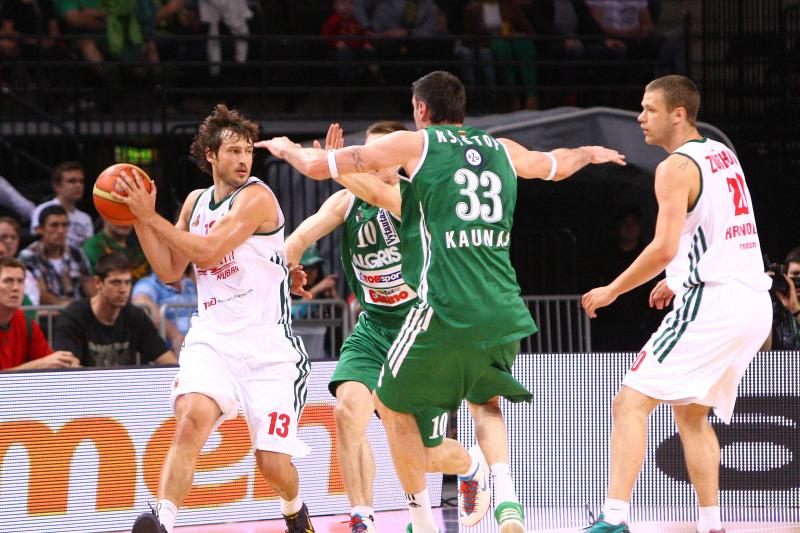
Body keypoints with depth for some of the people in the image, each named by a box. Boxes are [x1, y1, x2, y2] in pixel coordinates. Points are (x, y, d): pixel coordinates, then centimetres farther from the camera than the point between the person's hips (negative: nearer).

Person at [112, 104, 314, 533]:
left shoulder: (256, 196, -9)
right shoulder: (196, 201, 13)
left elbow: (207, 251, -18)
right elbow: (169, 271, 17)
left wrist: (150, 215, -14)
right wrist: (139, 217, 5)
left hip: (267, 344, -4)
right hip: (212, 339, 4)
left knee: (272, 462, -3)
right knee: (192, 418, -27)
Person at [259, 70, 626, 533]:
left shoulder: (414, 144, 3)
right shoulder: (503, 151, 17)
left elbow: (319, 166, 6)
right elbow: (558, 165, 39)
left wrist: (285, 147, 28)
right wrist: (592, 153, 61)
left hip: (445, 309, -5)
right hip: (505, 311, 5)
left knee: (393, 404, 14)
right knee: (485, 400, 27)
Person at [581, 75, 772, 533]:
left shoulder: (677, 167, -10)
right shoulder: (723, 155, 17)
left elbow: (664, 248, -19)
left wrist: (612, 290, -8)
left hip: (712, 302, -9)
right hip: (755, 299, 9)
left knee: (631, 404, -10)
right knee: (691, 413, 22)